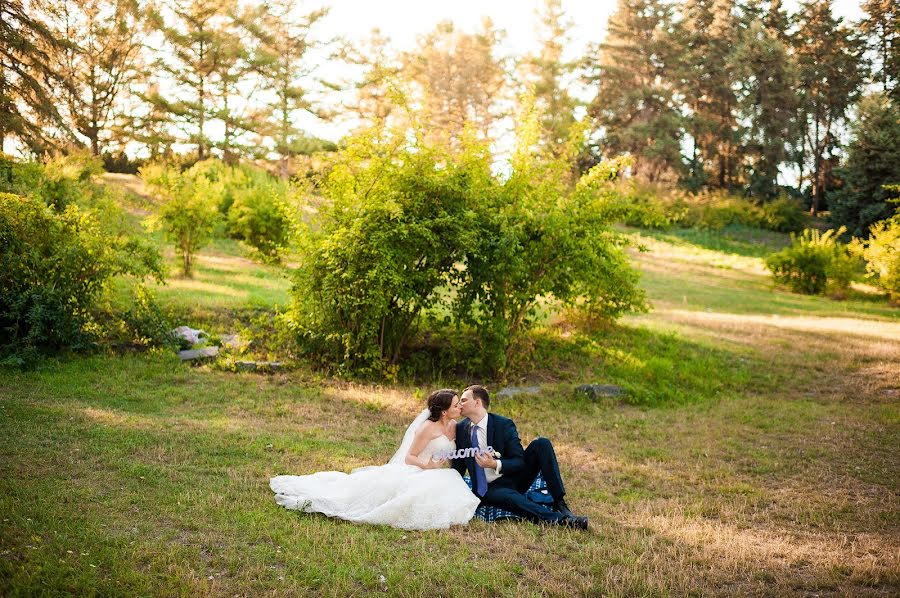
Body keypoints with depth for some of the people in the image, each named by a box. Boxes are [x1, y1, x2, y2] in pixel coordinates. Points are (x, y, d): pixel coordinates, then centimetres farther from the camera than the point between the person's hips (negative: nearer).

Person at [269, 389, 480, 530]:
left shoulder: (453, 426, 7)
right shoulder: (428, 427, -14)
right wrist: (427, 465, -27)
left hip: (436, 476, 8)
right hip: (413, 473, -7)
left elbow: (450, 456, 19)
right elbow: (409, 457, -12)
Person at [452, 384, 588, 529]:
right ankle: (560, 519, -45)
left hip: (514, 478, 1)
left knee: (541, 444, -21)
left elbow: (520, 461, -11)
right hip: (488, 489, 0)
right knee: (506, 495, -38)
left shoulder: (504, 424, -8)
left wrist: (496, 464, -28)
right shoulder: (460, 428, 3)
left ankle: (560, 504, -25)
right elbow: (458, 466, 11)